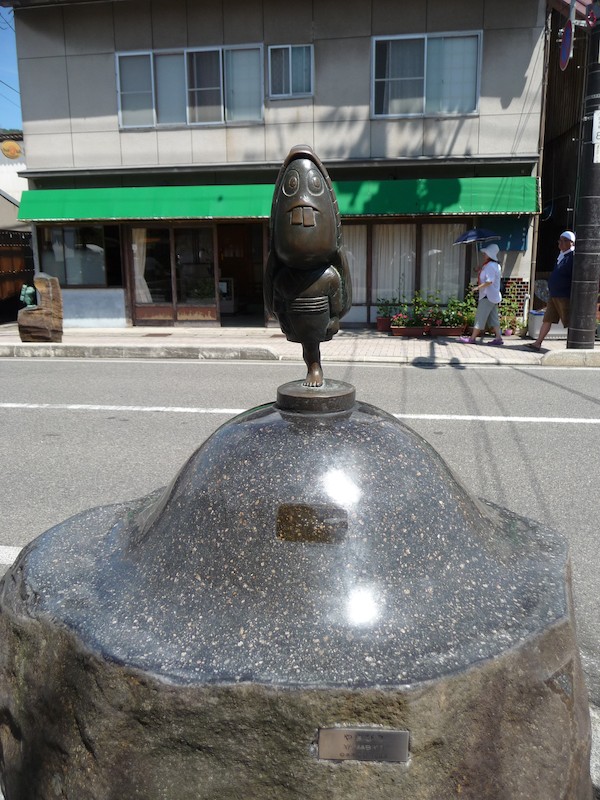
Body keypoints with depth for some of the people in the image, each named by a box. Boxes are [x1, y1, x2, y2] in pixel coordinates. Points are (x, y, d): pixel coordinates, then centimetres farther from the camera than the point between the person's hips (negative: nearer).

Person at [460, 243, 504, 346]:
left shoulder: (490, 266, -17)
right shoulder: (496, 265, 15)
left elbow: (489, 281, -27)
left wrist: (478, 287, -20)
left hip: (488, 296, -10)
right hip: (494, 296, 10)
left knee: (480, 317, -5)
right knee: (493, 318, 10)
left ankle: (472, 338, 0)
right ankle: (498, 338, 9)